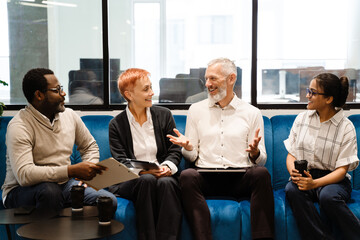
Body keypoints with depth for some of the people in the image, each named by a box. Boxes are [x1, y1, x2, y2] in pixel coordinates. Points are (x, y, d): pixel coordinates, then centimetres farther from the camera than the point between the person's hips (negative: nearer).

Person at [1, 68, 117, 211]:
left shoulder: (69, 116, 5)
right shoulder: (19, 127, -17)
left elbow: (90, 146, 21)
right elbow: (24, 175, -30)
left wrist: (89, 171, -1)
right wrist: (72, 170, -35)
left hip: (64, 183, 5)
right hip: (22, 190, -5)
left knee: (110, 201, -19)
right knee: (50, 191, -40)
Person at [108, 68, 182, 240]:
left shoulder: (164, 115, 12)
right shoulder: (116, 124, 6)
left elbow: (175, 150, 10)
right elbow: (120, 161, -1)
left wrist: (167, 166, -12)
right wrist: (142, 170, -20)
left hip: (164, 177, 1)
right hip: (131, 180, -1)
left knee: (166, 182, -33)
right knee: (147, 180, -34)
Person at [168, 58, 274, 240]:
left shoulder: (251, 113, 12)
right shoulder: (196, 110, 16)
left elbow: (261, 161, 10)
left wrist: (255, 152, -13)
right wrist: (187, 147, -9)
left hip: (240, 178, 0)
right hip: (206, 178, 1)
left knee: (261, 173, -32)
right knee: (187, 176, -31)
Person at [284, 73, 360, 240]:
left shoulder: (346, 127, -2)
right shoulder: (302, 118, 10)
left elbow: (341, 170, -8)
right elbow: (291, 154, 11)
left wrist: (314, 183, -24)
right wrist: (293, 172, -13)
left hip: (332, 179, -3)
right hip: (304, 176, 3)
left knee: (328, 196, -37)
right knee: (291, 189, -32)